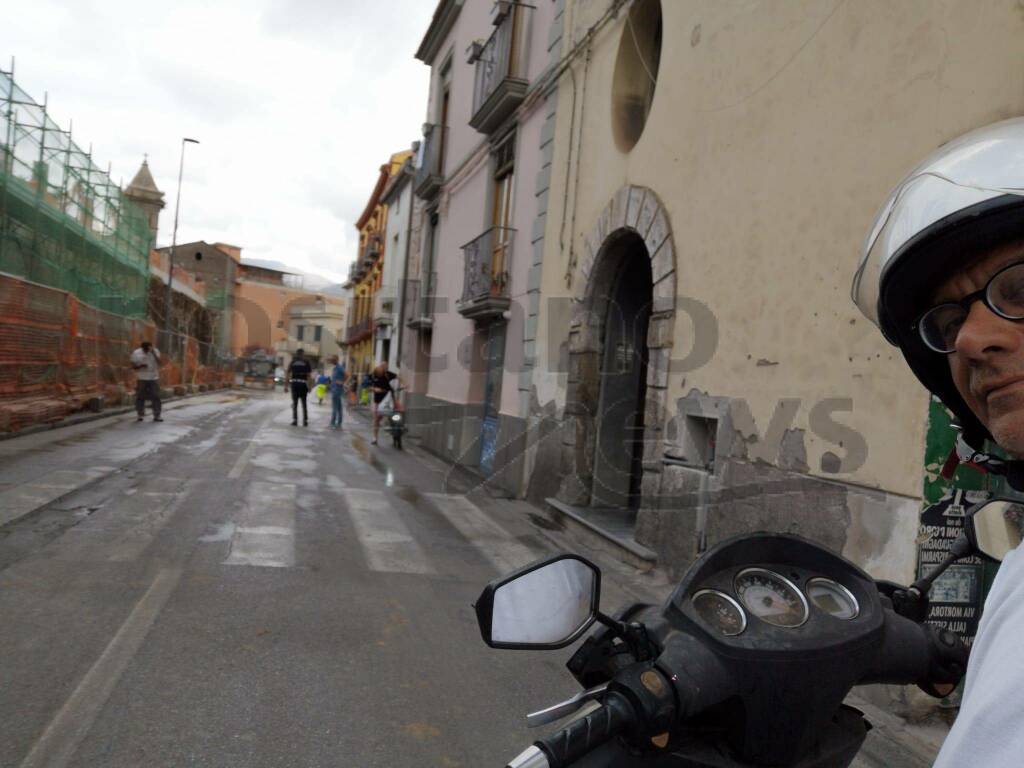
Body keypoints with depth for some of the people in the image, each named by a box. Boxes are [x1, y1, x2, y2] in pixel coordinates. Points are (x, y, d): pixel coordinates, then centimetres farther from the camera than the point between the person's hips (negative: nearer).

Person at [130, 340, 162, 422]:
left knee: (156, 397, -1)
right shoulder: (136, 353, -2)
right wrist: (140, 366, -19)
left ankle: (157, 416, 4)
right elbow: (133, 366, 0)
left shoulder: (155, 351, -1)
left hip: (154, 379, 0)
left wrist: (154, 353, -19)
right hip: (141, 379, 0)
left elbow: (160, 363, -12)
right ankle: (140, 415, 13)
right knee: (140, 397, 1)